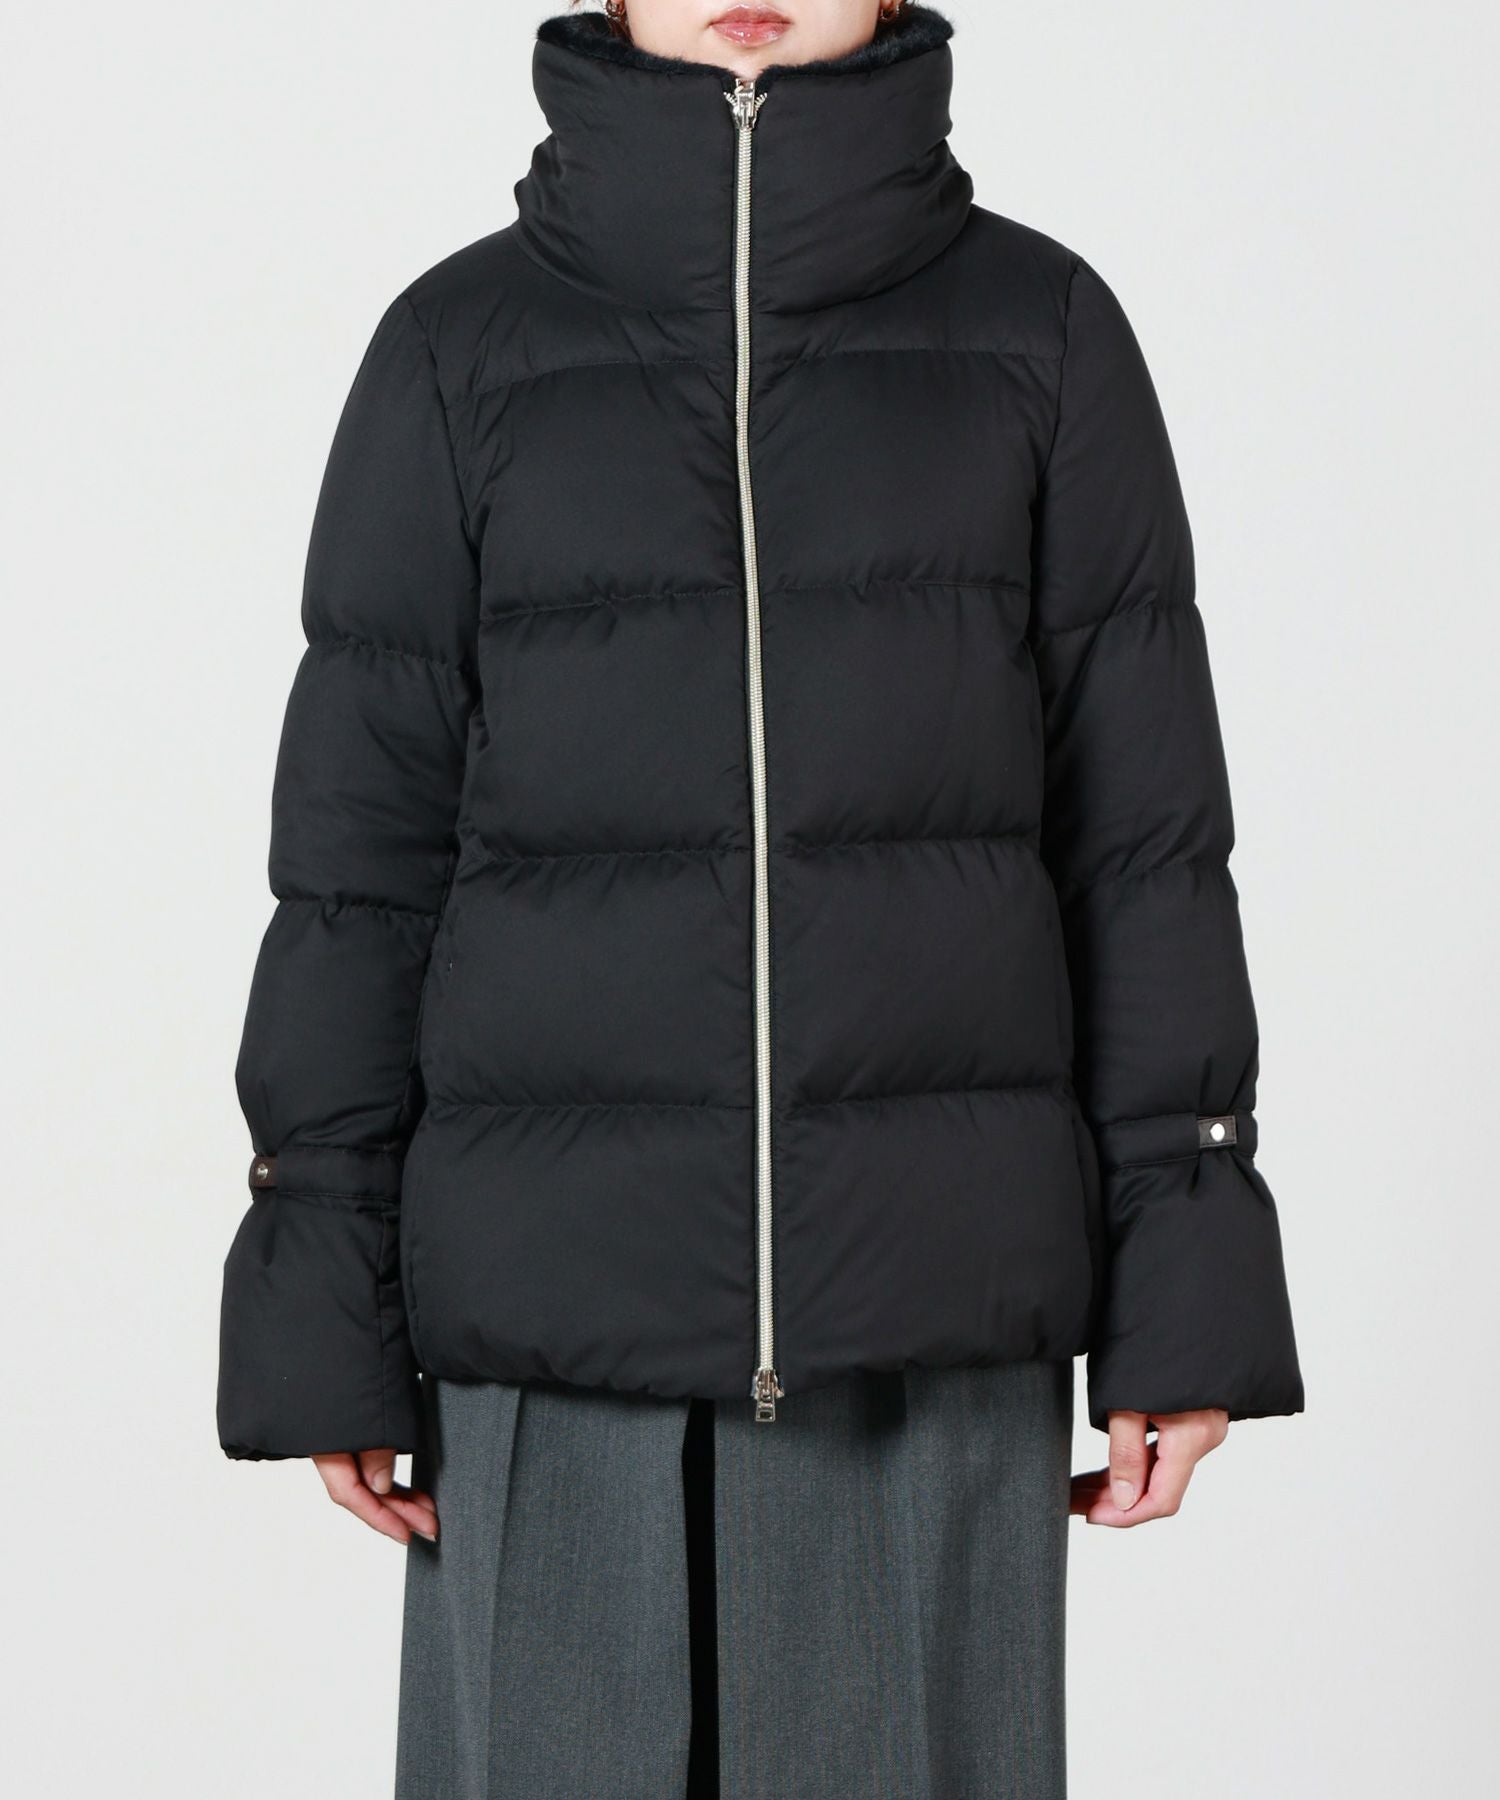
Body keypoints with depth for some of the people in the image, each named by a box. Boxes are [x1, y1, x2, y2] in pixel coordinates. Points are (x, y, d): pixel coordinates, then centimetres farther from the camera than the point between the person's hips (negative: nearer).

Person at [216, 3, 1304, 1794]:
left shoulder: (1039, 324, 3)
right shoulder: (464, 346, 3)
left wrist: (1187, 1300, -1)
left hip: (936, 1311, 0)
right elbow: (360, 845, 3)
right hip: (551, 1306, 0)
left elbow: (1144, 832, 3)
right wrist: (322, 1321, -1)